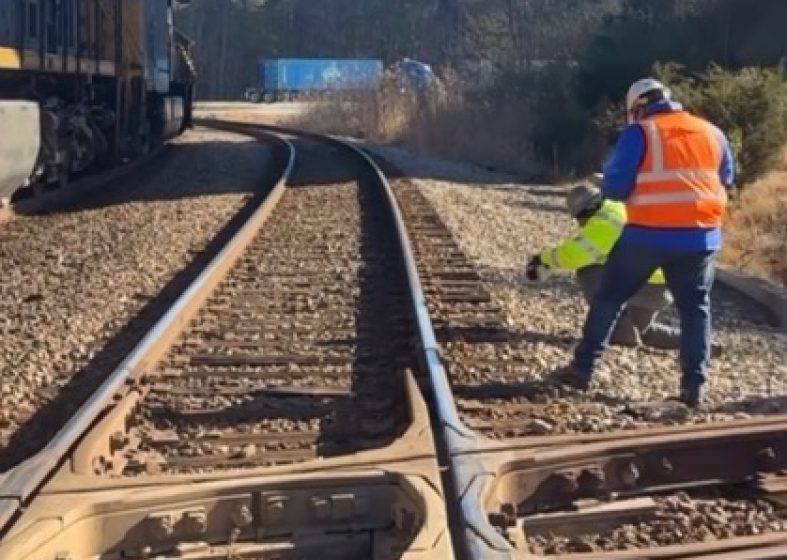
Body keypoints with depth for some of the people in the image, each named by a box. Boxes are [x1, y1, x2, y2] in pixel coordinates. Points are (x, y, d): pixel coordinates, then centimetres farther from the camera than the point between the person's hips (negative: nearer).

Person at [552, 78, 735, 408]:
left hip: (648, 234, -3)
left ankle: (582, 368, 14)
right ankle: (694, 386, 8)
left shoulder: (640, 134, -3)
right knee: (695, 309, 13)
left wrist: (640, 188, 14)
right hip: (700, 236, 3)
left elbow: (614, 187, -7)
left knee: (609, 298, 11)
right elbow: (726, 181, 23)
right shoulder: (711, 133, 10)